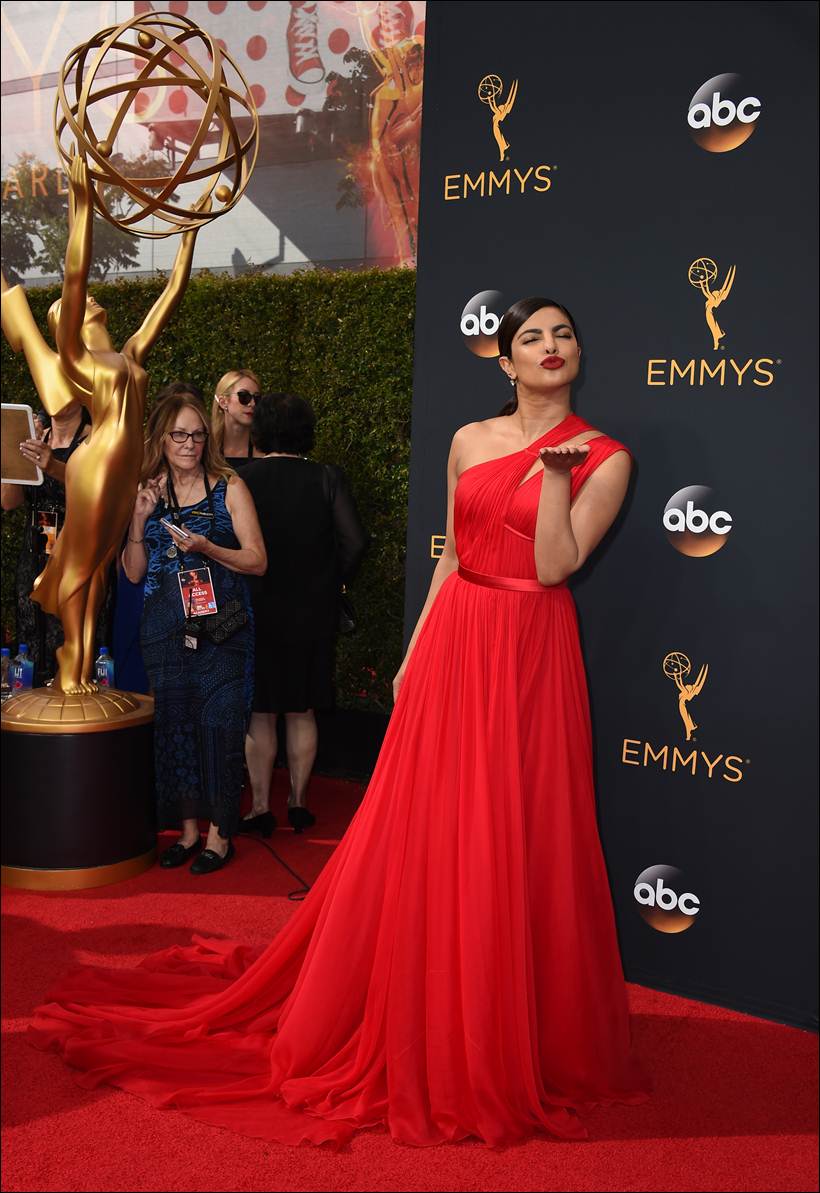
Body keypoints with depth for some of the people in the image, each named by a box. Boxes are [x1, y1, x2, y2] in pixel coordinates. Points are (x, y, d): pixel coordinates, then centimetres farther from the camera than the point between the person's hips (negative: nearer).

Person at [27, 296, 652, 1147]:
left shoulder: (603, 457, -1)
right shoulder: (469, 440, 10)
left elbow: (555, 565, -10)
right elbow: (451, 556, 13)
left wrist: (556, 469, -15)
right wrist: (415, 651, 11)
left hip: (529, 656, -3)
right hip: (453, 643, 3)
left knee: (513, 847, 1)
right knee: (423, 837, 8)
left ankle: (511, 1039, 21)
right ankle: (415, 1027, 26)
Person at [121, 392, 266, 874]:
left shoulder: (228, 487, 0)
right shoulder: (148, 492, 9)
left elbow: (258, 561, -3)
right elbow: (133, 572, 9)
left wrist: (207, 548, -18)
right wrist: (138, 520, -4)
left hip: (221, 626, -3)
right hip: (166, 629, 4)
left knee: (219, 724, -4)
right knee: (174, 724, 7)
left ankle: (220, 834, 9)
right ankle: (188, 829, 20)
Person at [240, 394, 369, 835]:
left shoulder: (240, 480, -8)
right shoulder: (327, 478, -5)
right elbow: (355, 542, -11)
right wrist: (329, 584, 4)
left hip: (256, 614, -1)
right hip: (312, 615, 2)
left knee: (259, 715, 10)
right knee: (302, 713, 14)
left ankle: (261, 808, 15)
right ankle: (298, 802, 23)